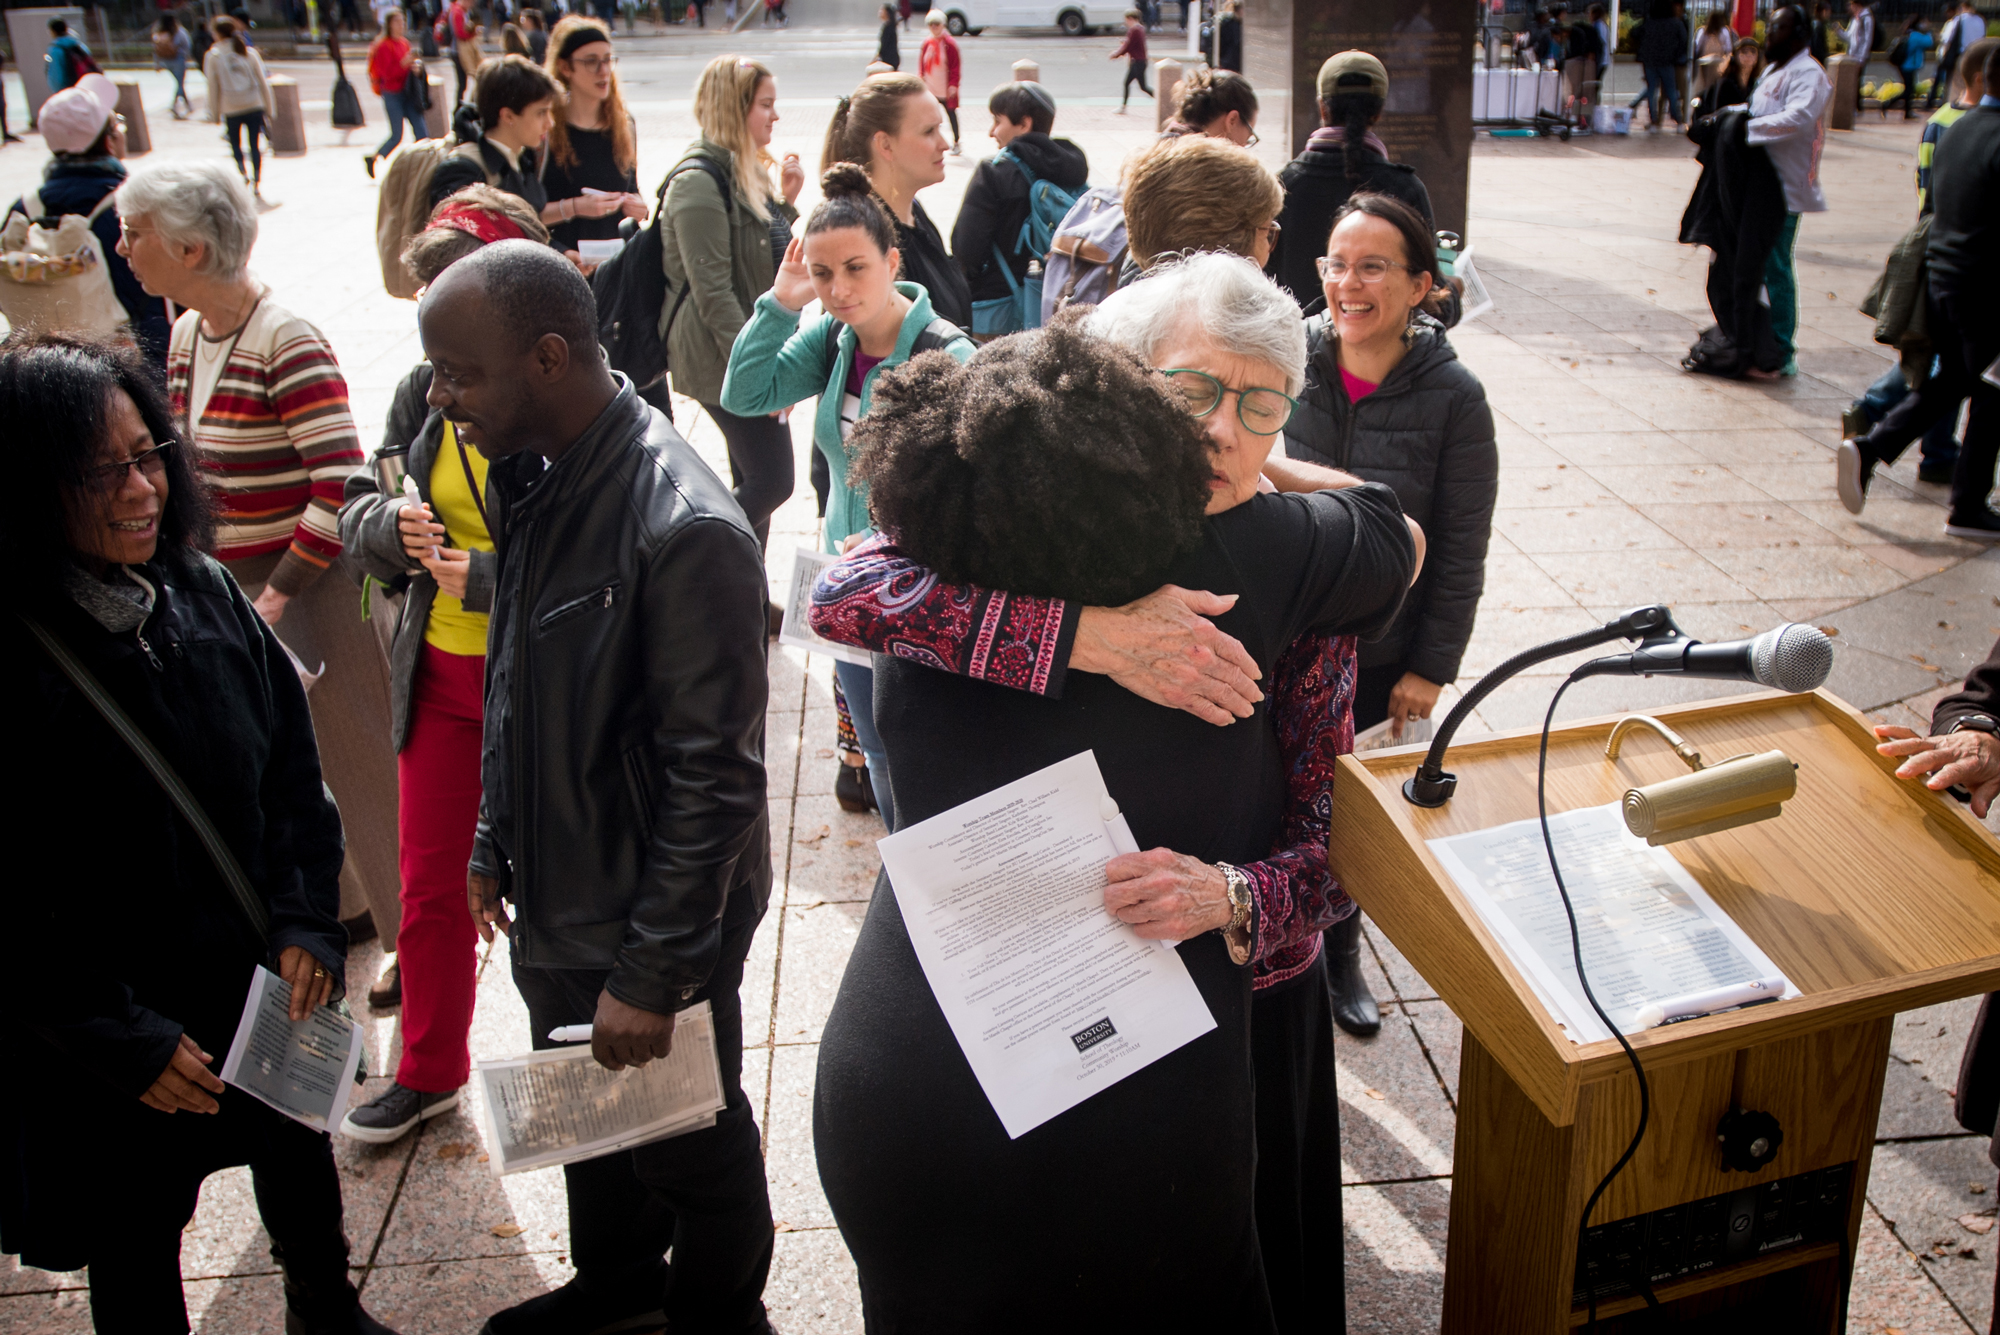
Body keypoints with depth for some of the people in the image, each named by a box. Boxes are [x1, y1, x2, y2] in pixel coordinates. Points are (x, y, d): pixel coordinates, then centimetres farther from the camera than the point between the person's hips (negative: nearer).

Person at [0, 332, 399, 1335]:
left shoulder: (204, 594, -7)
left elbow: (293, 765, 2)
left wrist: (308, 923, -6)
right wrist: (123, 1041, -18)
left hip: (264, 983, 6)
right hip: (101, 1052, -5)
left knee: (300, 1157, 27)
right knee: (136, 1248, 17)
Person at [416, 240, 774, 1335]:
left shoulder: (684, 529, -29)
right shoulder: (529, 477, -1)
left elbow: (715, 775, -25)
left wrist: (652, 975, -21)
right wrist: (493, 844, 15)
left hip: (654, 925, -8)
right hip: (553, 898, 8)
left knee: (688, 1143, 15)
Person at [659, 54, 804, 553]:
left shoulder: (749, 171, 13)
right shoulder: (700, 180, -16)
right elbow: (713, 291, -20)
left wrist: (785, 201, 8)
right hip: (723, 360, -9)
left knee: (753, 483, 13)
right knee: (771, 481, -9)